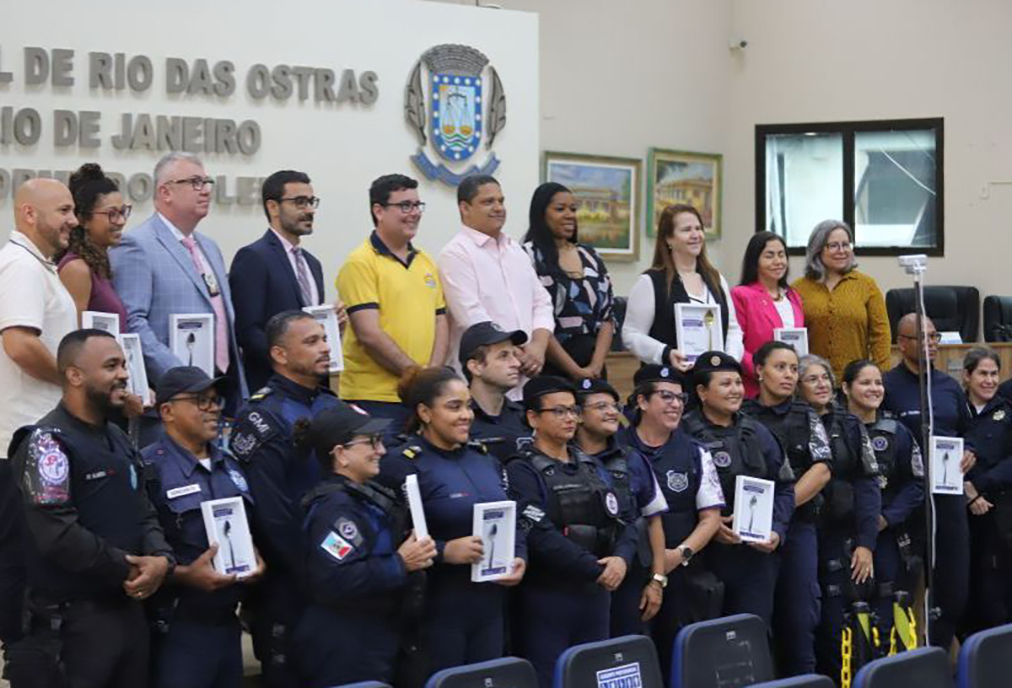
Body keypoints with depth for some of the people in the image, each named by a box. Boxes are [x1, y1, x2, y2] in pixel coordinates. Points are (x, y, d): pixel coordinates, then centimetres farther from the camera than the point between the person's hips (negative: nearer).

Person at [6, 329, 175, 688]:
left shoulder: (119, 440, 16)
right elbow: (58, 535, -22)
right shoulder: (48, 442, -14)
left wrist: (161, 558, -7)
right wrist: (127, 570, -13)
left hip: (130, 610, 9)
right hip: (73, 621, -9)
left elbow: (143, 513, 15)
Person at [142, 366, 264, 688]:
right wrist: (185, 575, -24)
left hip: (227, 623, 8)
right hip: (177, 630, -8)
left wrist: (256, 559, 6)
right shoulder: (148, 469, -12)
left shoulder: (231, 466, 16)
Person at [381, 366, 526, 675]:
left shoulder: (485, 459, 14)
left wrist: (520, 559, 2)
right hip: (437, 611, -7)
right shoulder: (404, 465, -10)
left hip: (490, 606, 7)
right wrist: (444, 551, -27)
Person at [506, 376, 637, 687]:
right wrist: (597, 569, -16)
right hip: (546, 598, -7)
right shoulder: (522, 471, -8)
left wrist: (620, 558, -10)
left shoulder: (593, 468, 15)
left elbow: (622, 522, 11)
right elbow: (540, 536, -18)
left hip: (596, 595, 7)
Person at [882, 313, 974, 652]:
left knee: (955, 586, 8)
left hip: (950, 494, 6)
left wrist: (970, 453, 5)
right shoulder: (887, 386, -7)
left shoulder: (949, 386, 13)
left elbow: (966, 431, 25)